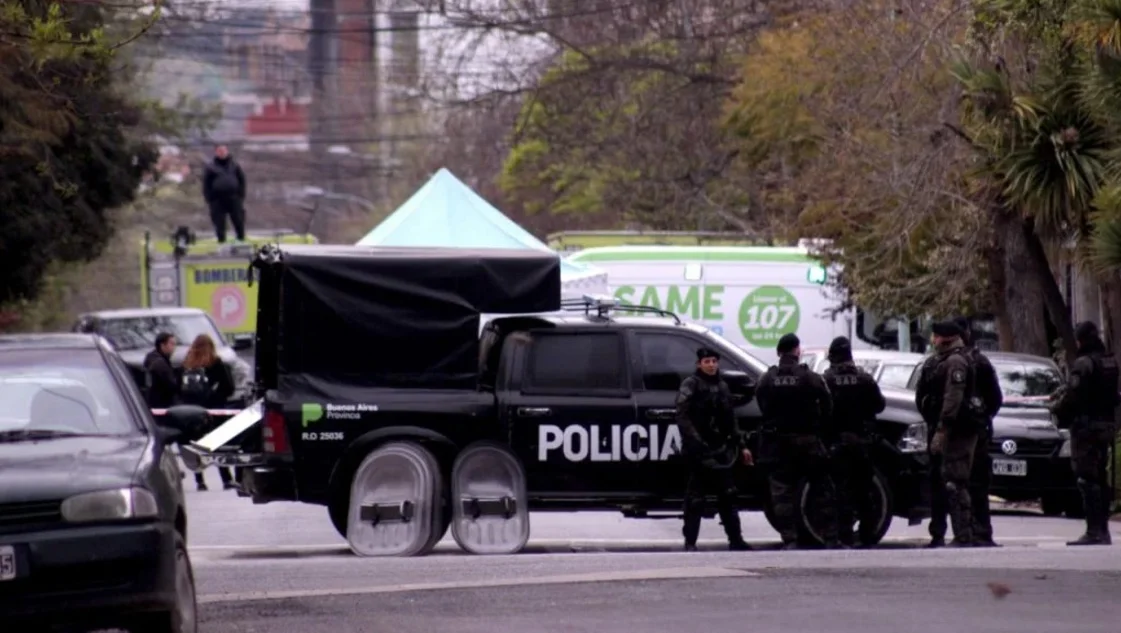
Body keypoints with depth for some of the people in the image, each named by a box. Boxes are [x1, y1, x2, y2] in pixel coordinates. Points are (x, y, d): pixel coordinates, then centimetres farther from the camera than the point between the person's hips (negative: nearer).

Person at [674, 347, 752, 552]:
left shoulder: (722, 386, 16)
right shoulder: (690, 385, -4)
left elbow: (730, 420, 22)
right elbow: (683, 417, -13)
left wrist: (739, 445, 17)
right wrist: (695, 442, -23)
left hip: (721, 449, 6)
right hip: (699, 450, -6)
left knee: (727, 496, 9)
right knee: (695, 497, -4)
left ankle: (735, 539, 14)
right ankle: (690, 541, 1)